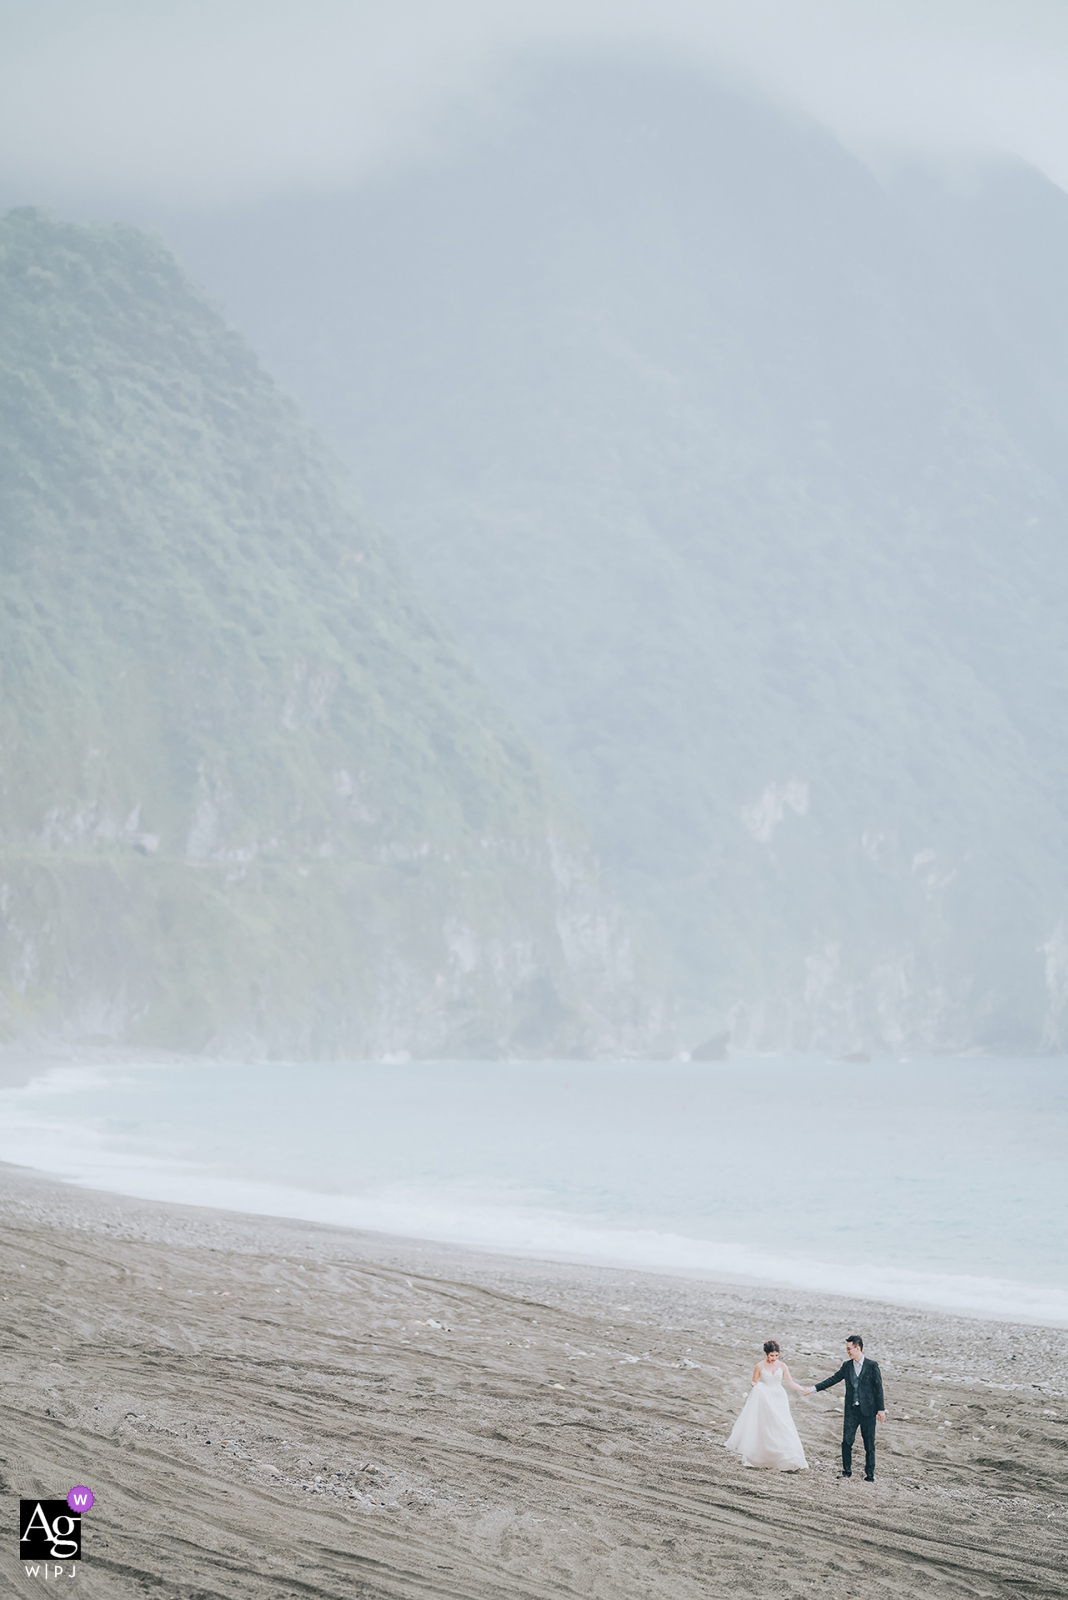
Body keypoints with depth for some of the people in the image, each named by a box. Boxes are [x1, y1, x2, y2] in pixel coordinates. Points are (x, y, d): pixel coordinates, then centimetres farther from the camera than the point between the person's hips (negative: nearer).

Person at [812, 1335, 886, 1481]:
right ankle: (847, 1471, 16)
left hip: (867, 1410, -3)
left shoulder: (872, 1365, -5)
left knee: (869, 1444, 3)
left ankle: (870, 1474, 13)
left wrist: (881, 1409, -6)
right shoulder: (847, 1365, 7)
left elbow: (878, 1388, -4)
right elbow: (833, 1379, 11)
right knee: (847, 1441, 1)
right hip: (851, 1410, 3)